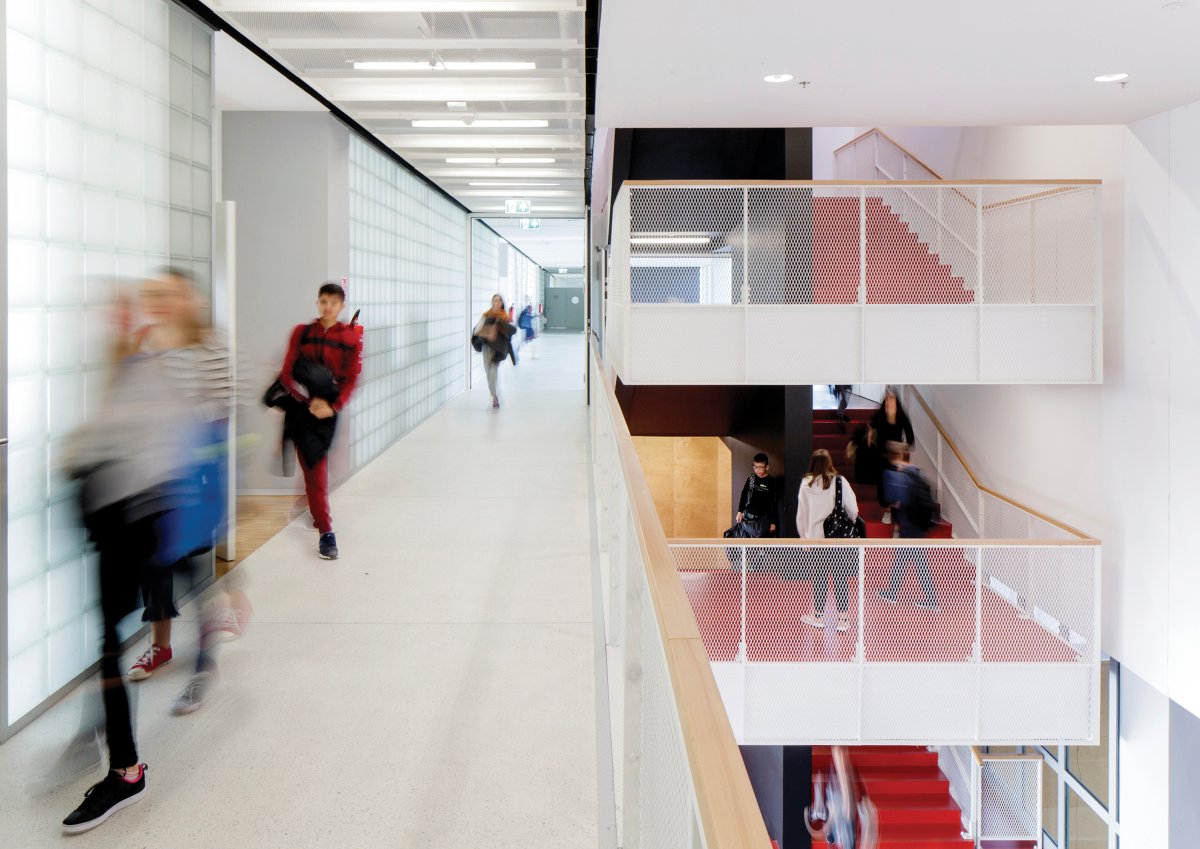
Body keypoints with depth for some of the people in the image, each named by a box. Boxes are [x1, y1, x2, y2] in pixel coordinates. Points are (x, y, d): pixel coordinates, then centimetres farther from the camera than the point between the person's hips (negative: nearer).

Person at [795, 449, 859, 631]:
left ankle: (818, 614, 22)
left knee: (819, 575, 12)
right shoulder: (839, 481, -8)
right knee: (841, 576, 4)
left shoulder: (806, 484, -1)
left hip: (816, 537, 2)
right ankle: (843, 617, 6)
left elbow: (800, 515, 3)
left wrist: (804, 537, 14)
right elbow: (853, 510, -8)